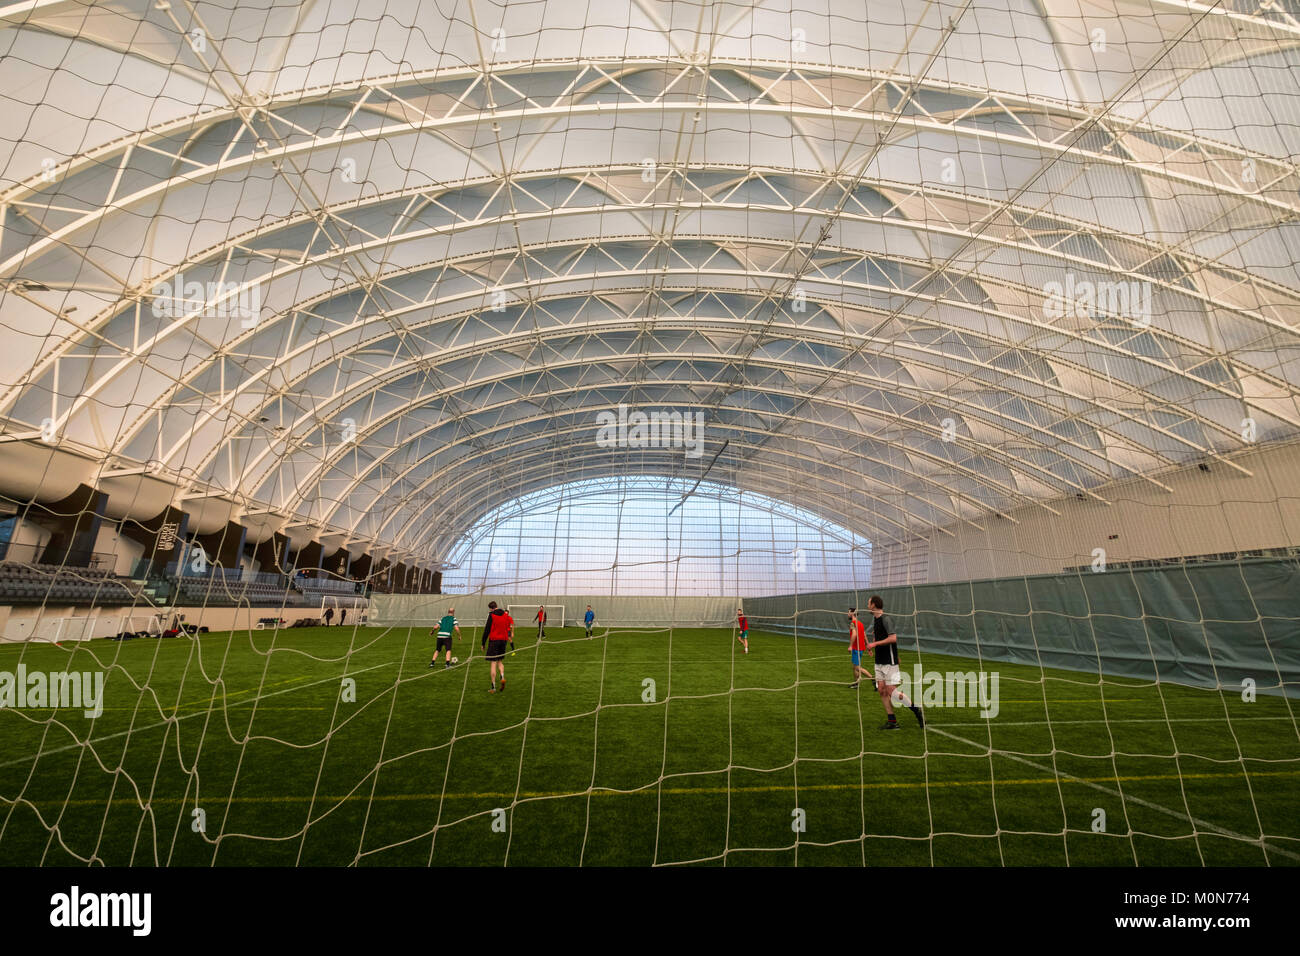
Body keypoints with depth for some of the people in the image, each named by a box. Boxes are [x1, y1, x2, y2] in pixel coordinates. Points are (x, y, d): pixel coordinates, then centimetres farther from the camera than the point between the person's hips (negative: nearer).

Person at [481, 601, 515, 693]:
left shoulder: (491, 615, -7)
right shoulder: (505, 615, 9)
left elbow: (487, 630, -8)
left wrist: (483, 643, -2)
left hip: (493, 640, -5)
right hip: (503, 640, 5)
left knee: (493, 664, -2)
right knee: (500, 661, 19)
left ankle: (493, 687, -2)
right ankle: (502, 677, -6)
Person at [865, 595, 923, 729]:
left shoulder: (886, 619, -15)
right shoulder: (876, 620, 14)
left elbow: (893, 638, -25)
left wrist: (875, 643, -21)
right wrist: (872, 646, 14)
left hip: (889, 662, -9)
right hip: (879, 662, 9)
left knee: (891, 690, -8)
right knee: (882, 690, 4)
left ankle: (917, 711, 8)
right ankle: (892, 721, 9)